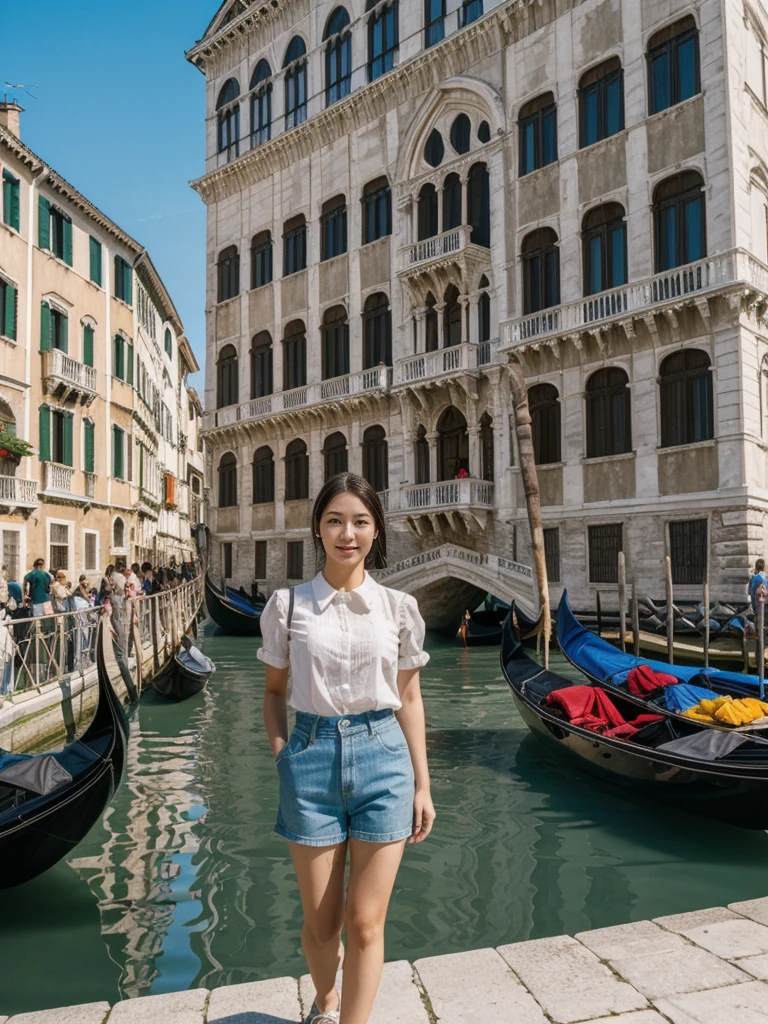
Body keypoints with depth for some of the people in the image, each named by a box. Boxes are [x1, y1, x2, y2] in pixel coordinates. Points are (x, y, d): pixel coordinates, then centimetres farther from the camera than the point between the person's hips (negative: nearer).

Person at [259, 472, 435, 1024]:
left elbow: (409, 699, 6)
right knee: (320, 922, 14)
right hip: (311, 757, 0)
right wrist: (281, 751, -6)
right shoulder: (288, 604, 0)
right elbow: (274, 690, 8)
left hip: (382, 756, 0)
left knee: (365, 922, 4)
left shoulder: (398, 607, 2)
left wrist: (422, 784, 5)